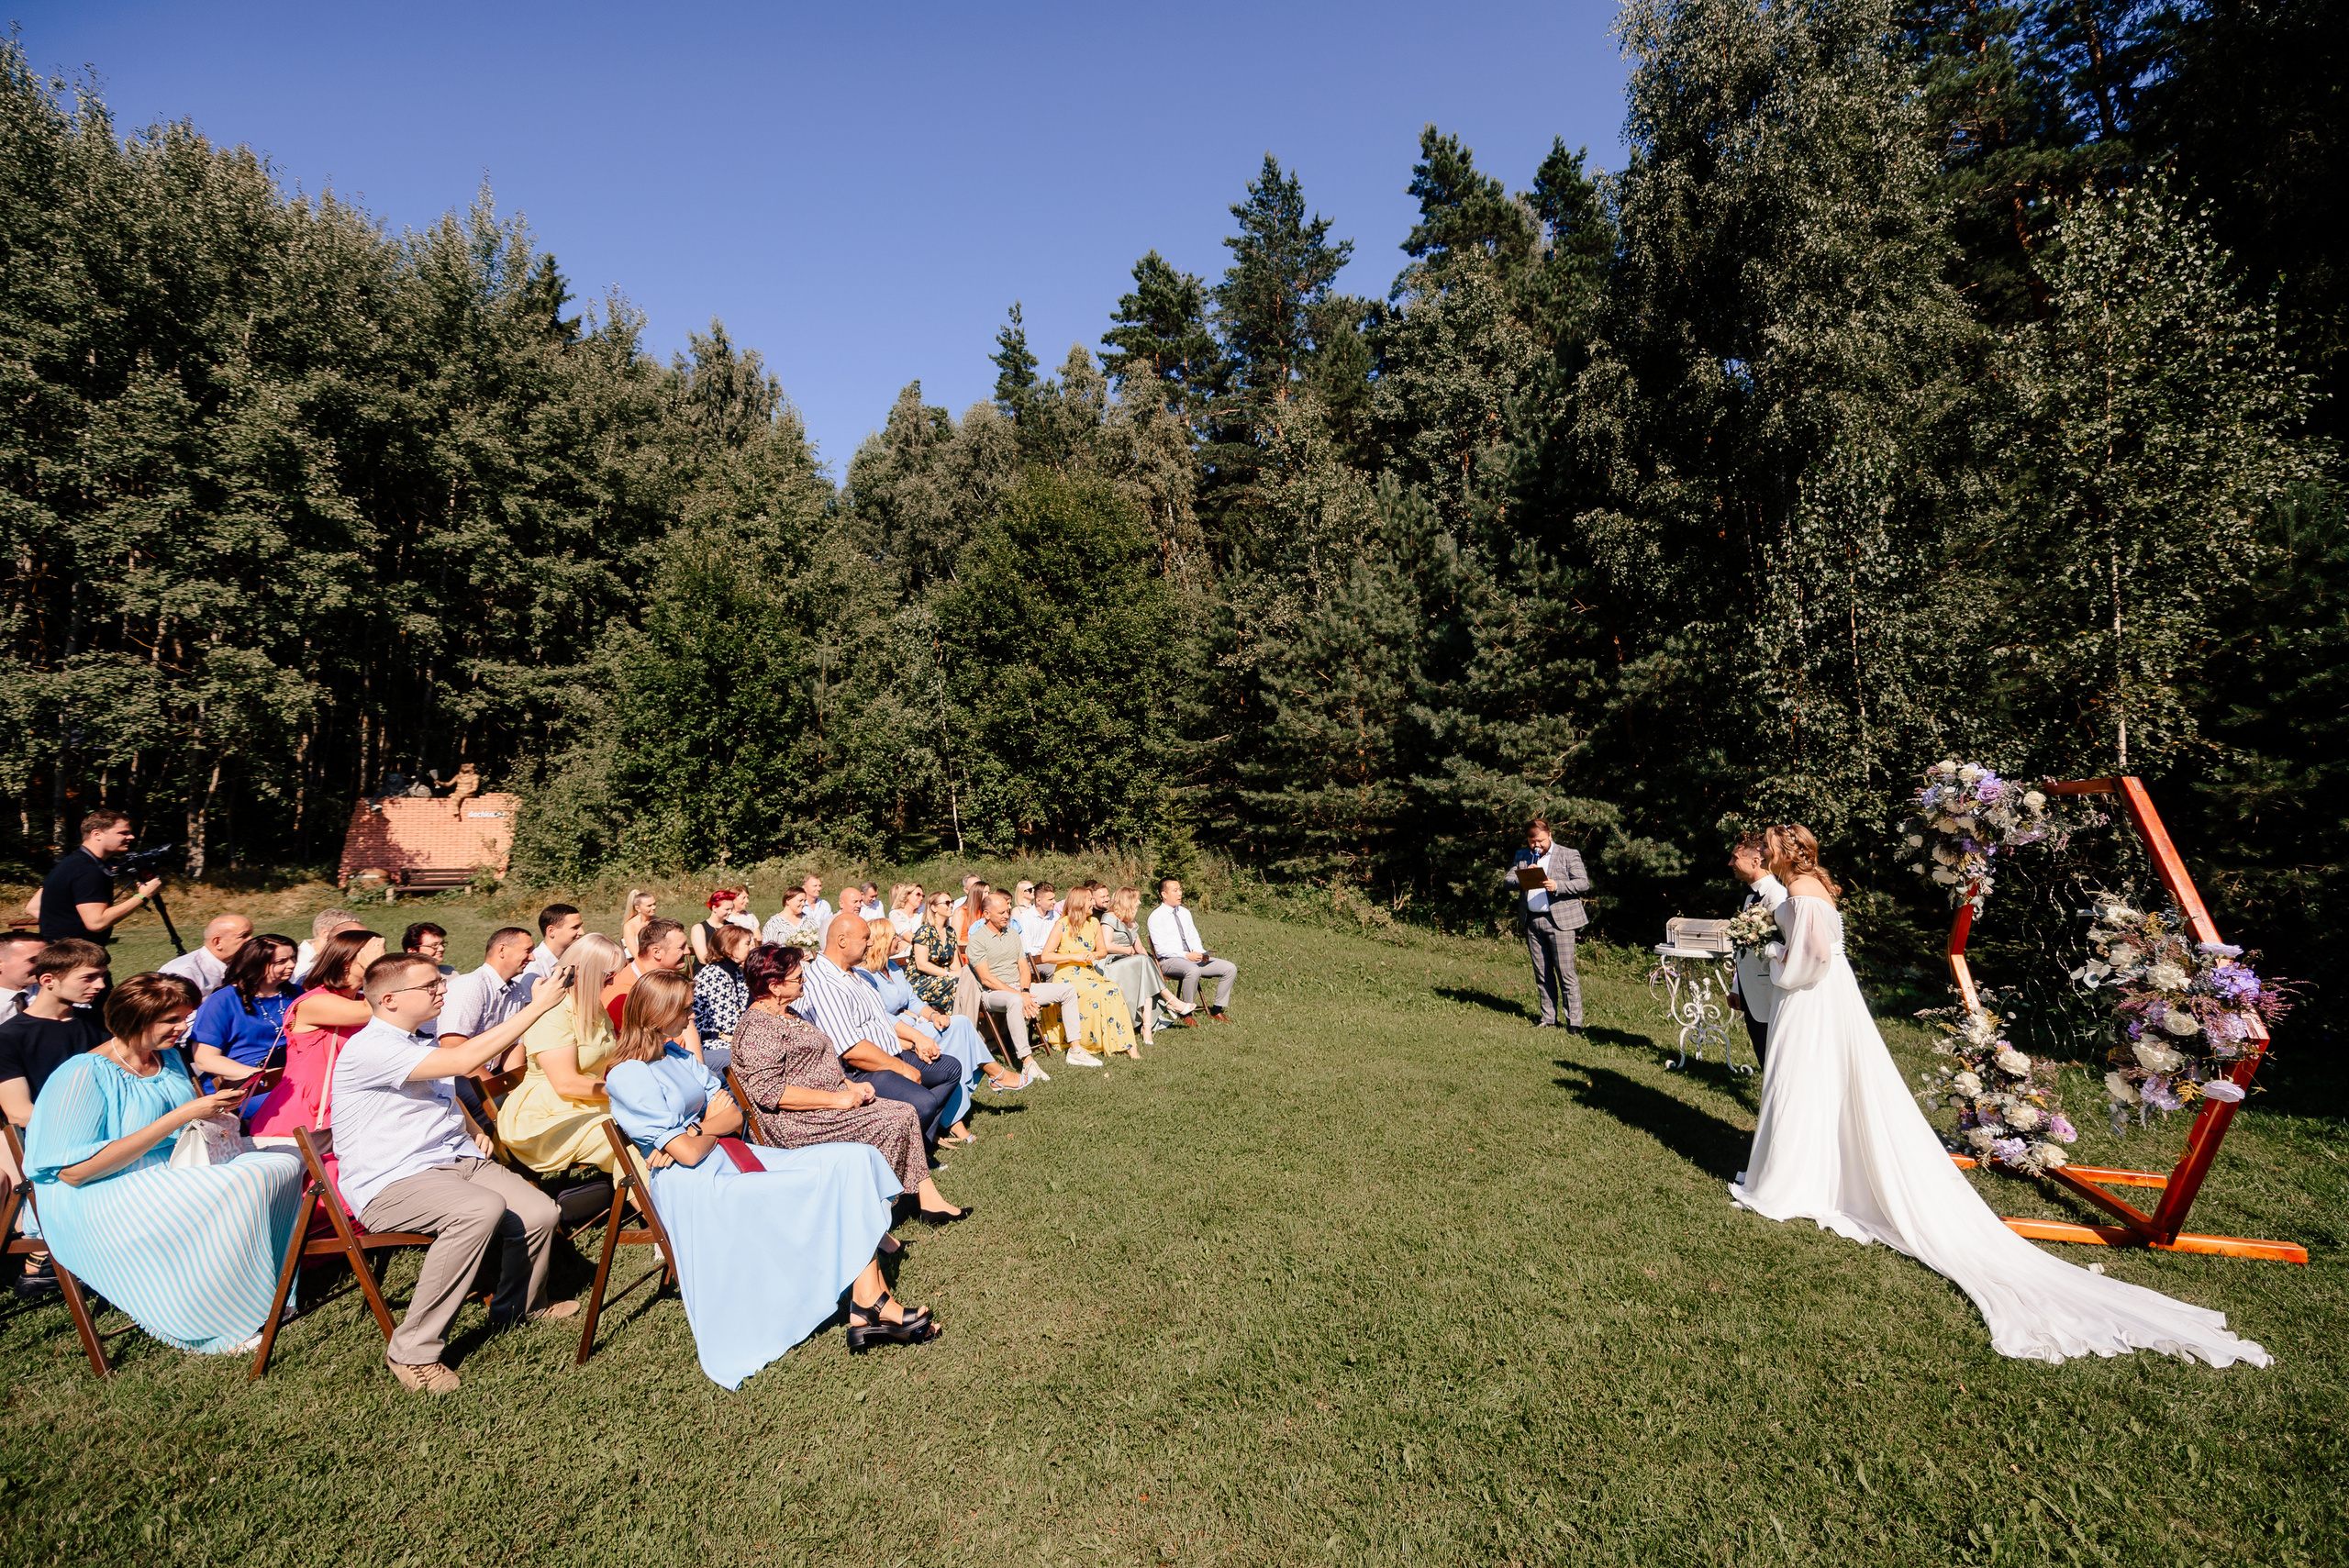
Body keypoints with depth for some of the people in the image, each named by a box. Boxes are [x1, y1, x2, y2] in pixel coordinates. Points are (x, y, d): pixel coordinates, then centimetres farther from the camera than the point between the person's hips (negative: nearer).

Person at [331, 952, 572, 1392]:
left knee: (541, 1212, -12)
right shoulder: (369, 1048, -15)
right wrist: (537, 1007, -28)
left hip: (454, 1159, 9)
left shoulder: (421, 1043, 17)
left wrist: (471, 1128, 15)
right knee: (481, 1207, -37)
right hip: (388, 1182, -8)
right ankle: (413, 1352, -22)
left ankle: (518, 1306, 17)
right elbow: (462, 1060, -30)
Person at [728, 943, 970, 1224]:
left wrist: (851, 1085, 7)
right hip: (795, 1122, -10)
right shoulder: (758, 1027, -16)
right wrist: (837, 1098, -23)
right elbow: (769, 1092, -24)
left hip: (830, 1102, 10)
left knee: (906, 1112, -2)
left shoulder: (789, 1014, 17)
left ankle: (929, 1200, 0)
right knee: (891, 1123, -20)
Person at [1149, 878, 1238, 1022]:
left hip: (1193, 957, 7)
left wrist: (1201, 953, -5)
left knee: (1230, 968, -7)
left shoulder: (1185, 913, 16)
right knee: (1193, 970, -40)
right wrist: (1186, 955, -23)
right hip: (1169, 960, -7)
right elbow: (1161, 948, -13)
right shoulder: (1156, 917, -6)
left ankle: (1216, 1010, 1)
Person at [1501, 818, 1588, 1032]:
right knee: (1541, 973, 10)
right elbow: (1507, 878, 8)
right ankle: (1548, 1017, 19)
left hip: (1559, 920, -4)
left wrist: (1557, 886, -21)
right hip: (1531, 921, 5)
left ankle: (1574, 1021, 2)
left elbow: (1584, 883, -5)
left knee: (1566, 972, -5)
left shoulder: (1569, 855, 1)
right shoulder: (1522, 856, 14)